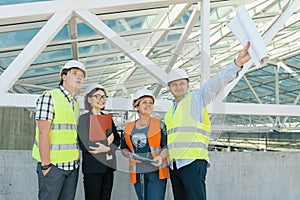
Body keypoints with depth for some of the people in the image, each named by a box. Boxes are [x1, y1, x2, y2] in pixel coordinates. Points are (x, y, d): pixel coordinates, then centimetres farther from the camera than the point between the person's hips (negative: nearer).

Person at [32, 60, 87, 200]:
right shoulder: (49, 97, -7)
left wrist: (77, 161, 12)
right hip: (53, 165, -7)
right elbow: (43, 133, -14)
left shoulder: (76, 104, 16)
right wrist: (45, 165, -17)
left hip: (73, 166, 7)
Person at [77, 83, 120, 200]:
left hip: (108, 166, 6)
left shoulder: (108, 118, 14)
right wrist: (107, 142, -7)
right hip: (93, 168, -5)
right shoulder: (83, 119, -4)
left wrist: (107, 148, -11)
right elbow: (84, 145, -14)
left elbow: (117, 139, 9)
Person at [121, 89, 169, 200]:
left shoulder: (159, 124, 3)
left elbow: (167, 146, 0)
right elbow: (123, 147, 17)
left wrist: (160, 156, -20)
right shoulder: (129, 127, 11)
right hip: (137, 173, 3)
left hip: (156, 171, -3)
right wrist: (130, 155, -4)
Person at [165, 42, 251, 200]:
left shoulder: (197, 97, 3)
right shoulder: (170, 111, 23)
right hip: (174, 164, 7)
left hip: (193, 162, -7)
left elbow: (217, 82, -13)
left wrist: (237, 63, -28)